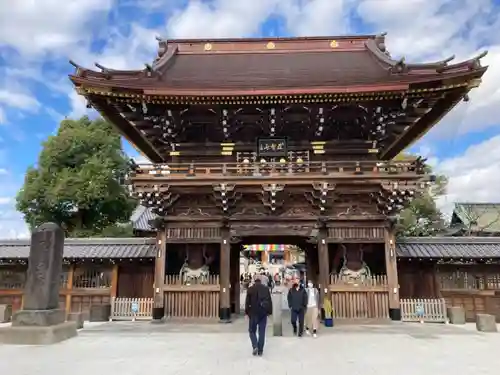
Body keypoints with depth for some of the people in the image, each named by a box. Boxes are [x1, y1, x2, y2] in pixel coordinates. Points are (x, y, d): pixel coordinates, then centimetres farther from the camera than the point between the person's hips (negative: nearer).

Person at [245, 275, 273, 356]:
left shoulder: (250, 289, -3)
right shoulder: (266, 288, 3)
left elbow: (247, 302, -5)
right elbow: (269, 301, 3)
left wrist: (247, 312, 2)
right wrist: (269, 311, 8)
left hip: (253, 313, -2)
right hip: (263, 313, 2)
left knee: (252, 330, 11)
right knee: (262, 332, 9)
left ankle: (255, 346, -7)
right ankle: (260, 350, 9)